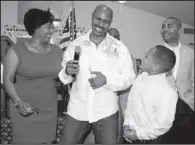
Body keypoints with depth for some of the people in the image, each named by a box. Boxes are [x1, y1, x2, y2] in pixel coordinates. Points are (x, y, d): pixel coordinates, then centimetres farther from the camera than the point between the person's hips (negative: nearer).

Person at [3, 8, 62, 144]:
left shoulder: (56, 51, 5)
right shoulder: (17, 50, -8)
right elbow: (7, 79, -8)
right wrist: (18, 102, -19)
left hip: (49, 111, 4)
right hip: (25, 109, -4)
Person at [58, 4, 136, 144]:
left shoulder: (120, 48, -5)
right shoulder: (76, 44, -2)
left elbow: (129, 78, -5)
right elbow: (62, 75, 2)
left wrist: (107, 80, -20)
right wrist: (67, 72, -21)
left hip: (106, 111, -1)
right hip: (76, 110, 1)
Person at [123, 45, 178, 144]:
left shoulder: (167, 92, -26)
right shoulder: (142, 76, -8)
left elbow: (163, 125, -20)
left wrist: (138, 134, -14)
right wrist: (126, 124, -1)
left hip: (147, 139, -5)